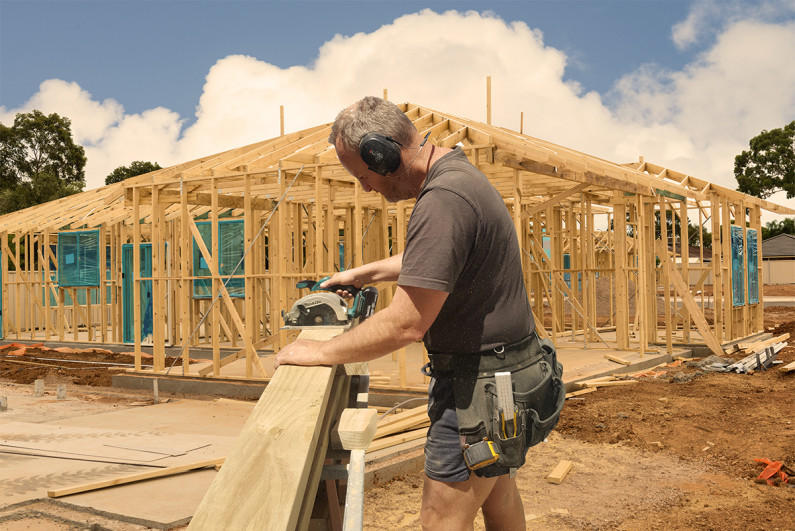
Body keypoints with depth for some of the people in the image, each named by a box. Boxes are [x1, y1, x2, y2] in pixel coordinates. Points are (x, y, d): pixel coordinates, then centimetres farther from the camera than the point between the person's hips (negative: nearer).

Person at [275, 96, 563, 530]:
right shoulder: (458, 173, 9)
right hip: (503, 369, 11)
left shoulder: (444, 200, -26)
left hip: (481, 387, -11)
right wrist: (364, 273, 29)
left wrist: (320, 352, -15)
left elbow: (405, 325, -27)